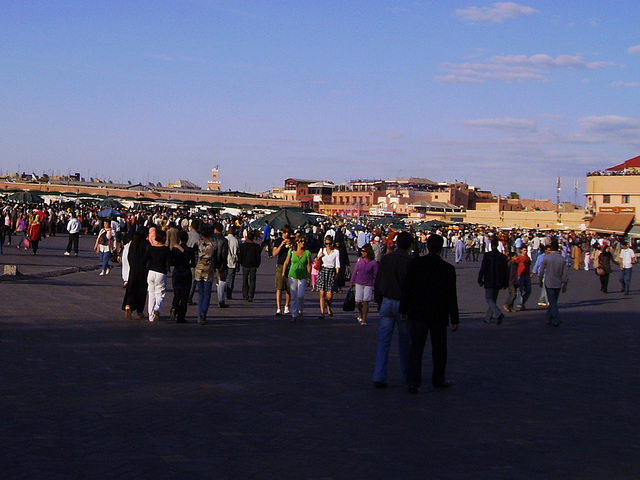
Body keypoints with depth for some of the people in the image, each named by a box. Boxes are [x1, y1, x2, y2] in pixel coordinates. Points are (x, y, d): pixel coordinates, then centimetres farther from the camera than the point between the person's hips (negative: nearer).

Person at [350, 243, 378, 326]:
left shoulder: (373, 263, -6)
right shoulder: (360, 260, 3)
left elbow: (376, 275, -2)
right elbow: (355, 271, 11)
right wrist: (352, 281, 13)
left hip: (368, 284, -3)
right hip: (359, 283, 3)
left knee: (365, 301, -9)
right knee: (358, 302, 2)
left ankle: (364, 320, -2)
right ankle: (360, 313, 34)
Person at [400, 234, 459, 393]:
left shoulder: (415, 263, -5)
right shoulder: (448, 268, -7)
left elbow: (407, 288, -3)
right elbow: (451, 295, -5)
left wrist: (404, 310, 6)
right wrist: (454, 319, 1)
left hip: (418, 313, 0)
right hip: (439, 315, 0)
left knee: (416, 347, 1)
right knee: (439, 349, 15)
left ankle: (414, 382, -8)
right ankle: (438, 380, 25)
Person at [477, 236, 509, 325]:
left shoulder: (487, 255, -11)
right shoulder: (503, 257, 2)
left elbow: (482, 268, -11)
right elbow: (506, 271, 6)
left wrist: (480, 280, -1)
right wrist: (505, 283, 13)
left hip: (489, 282, -5)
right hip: (498, 283, 5)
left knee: (489, 299, -1)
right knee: (493, 300, 15)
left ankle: (499, 314, -23)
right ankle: (488, 318, 22)